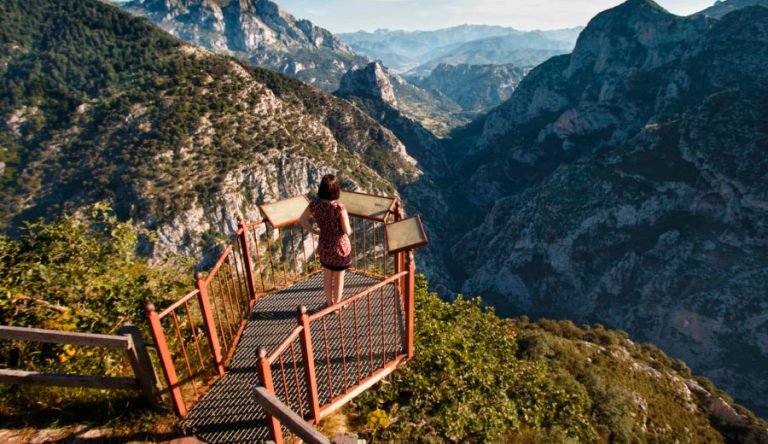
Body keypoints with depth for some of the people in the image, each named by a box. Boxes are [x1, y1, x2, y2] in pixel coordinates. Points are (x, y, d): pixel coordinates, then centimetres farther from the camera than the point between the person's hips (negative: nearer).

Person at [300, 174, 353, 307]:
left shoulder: (315, 204, -16)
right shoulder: (339, 207, -30)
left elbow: (302, 220, -2)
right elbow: (347, 231, -24)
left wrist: (315, 231, 5)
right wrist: (349, 228, -1)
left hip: (324, 247, 4)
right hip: (340, 247, -4)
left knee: (327, 276, 26)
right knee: (339, 278, 19)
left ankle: (330, 303, 46)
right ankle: (337, 306, 39)